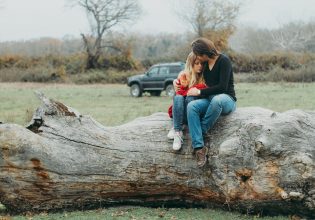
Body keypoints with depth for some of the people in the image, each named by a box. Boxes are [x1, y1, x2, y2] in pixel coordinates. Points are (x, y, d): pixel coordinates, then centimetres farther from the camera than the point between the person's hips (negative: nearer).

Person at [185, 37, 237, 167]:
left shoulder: (223, 61, -9)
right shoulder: (204, 64, 12)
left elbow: (222, 87, -18)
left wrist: (200, 92, -15)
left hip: (227, 99, -6)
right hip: (210, 99, 6)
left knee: (216, 100, -43)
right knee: (191, 106, -27)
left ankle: (201, 132, -23)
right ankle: (199, 147, -37)